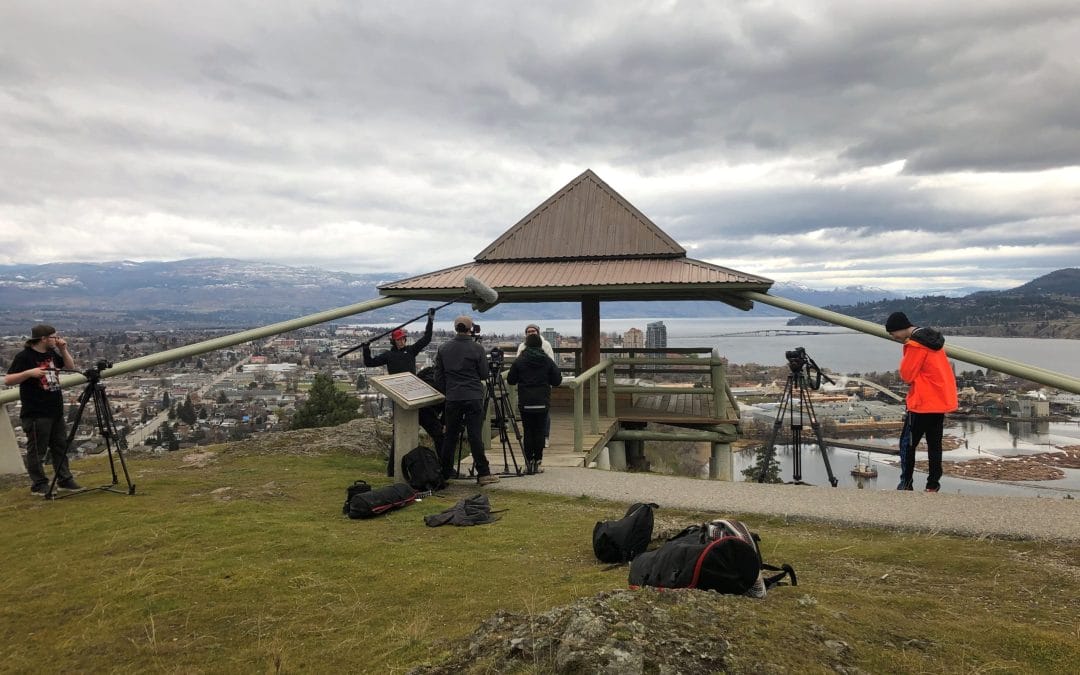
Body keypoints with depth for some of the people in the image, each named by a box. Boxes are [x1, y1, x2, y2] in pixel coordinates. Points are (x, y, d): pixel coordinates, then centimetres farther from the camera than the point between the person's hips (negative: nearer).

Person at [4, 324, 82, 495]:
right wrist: (29, 372, -27)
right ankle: (39, 485, 9)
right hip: (36, 414, -8)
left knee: (61, 446, 13)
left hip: (56, 411, 8)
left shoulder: (52, 353, 11)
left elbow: (71, 366, 20)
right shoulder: (24, 356, -10)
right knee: (37, 450, 1)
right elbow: (8, 380, -13)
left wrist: (63, 349, 7)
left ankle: (65, 480, 21)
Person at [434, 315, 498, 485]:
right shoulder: (477, 349, -5)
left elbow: (438, 376, 9)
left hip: (452, 399, 3)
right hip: (474, 398, -3)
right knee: (475, 435, -4)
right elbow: (484, 375, 1)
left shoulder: (443, 348, 5)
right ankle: (483, 473, -3)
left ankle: (445, 472, 18)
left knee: (450, 435, 11)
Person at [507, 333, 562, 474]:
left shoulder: (519, 361, -3)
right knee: (539, 432, 6)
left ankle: (528, 463, 4)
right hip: (542, 403, 0)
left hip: (525, 403, 0)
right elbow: (557, 381, 1)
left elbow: (511, 380, 2)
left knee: (528, 432, 5)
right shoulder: (548, 361, 0)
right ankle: (537, 463, 6)